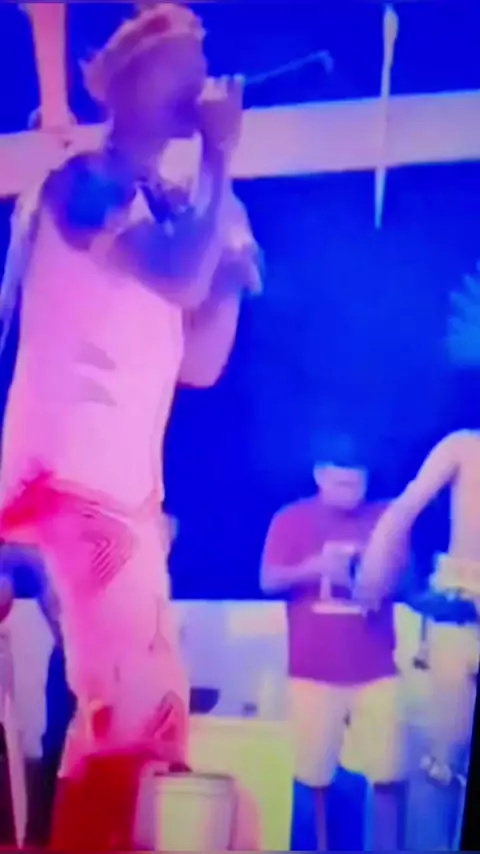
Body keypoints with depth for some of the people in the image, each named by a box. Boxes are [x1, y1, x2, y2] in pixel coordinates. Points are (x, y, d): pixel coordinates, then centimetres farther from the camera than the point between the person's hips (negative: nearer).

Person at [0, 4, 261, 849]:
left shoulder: (161, 211, 19)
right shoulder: (82, 181, -3)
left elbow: (200, 364, 16)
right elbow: (179, 279, -21)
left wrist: (233, 266, 7)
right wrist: (220, 161, -8)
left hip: (126, 489, 9)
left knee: (148, 709, 13)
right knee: (137, 706, -10)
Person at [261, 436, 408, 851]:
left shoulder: (386, 518, 3)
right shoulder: (291, 519, 0)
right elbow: (269, 581, -7)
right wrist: (312, 568, -24)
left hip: (376, 670, 1)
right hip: (314, 670, 0)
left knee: (389, 774, -1)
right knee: (315, 772, 8)